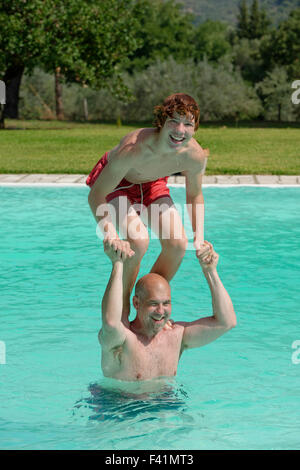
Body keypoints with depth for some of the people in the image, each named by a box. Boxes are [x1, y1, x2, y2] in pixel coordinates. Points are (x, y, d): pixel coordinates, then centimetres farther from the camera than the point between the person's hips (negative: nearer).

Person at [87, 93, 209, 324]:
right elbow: (96, 195, -34)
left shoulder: (196, 156, -27)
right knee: (138, 240, -27)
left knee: (178, 244, -10)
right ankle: (121, 306, -4)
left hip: (152, 184, 5)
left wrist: (199, 238, -15)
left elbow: (195, 195, -4)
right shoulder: (134, 147, -42)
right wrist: (110, 235, -48)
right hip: (116, 182, -5)